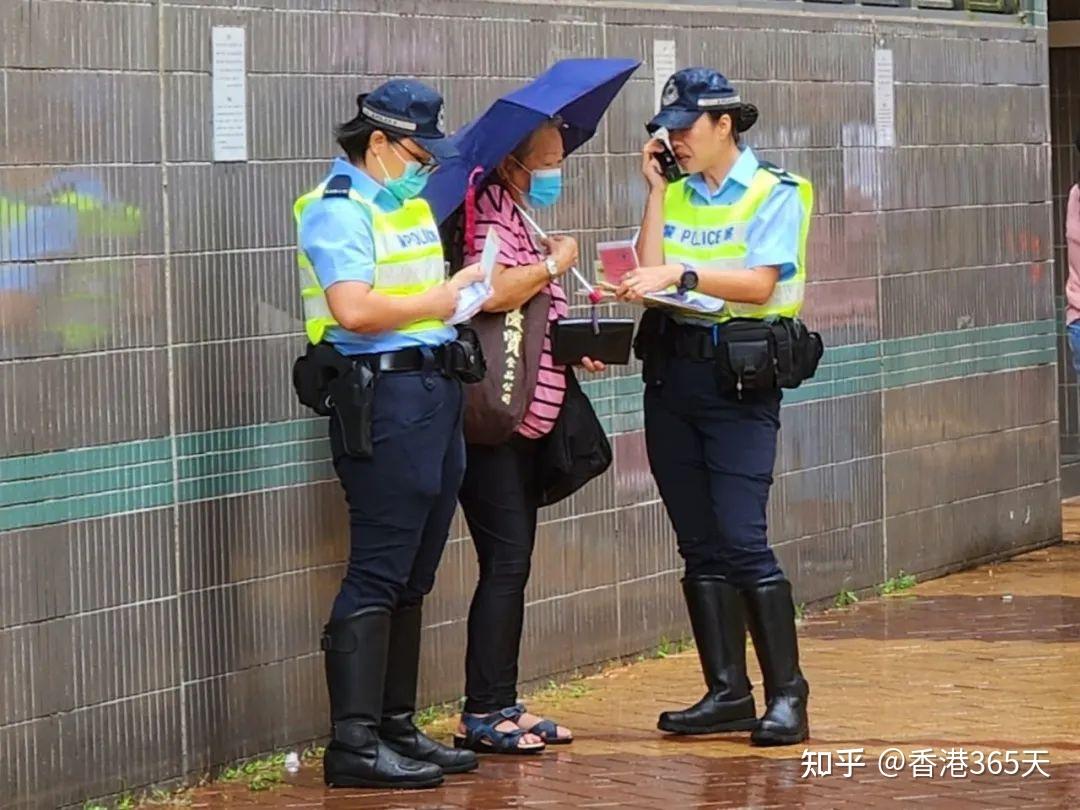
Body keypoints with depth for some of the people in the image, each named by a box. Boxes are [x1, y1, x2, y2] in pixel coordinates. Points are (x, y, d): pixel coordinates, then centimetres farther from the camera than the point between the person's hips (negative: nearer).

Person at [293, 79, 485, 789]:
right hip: (384, 394, -10)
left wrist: (465, 285, 12)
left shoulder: (411, 203, 19)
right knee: (377, 576, -10)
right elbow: (355, 309, -24)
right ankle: (354, 743, -8)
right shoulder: (338, 211, -11)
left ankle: (397, 729, 20)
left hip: (437, 390, 10)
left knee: (413, 577, 13)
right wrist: (437, 303, -12)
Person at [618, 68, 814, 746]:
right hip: (672, 371, 6)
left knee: (742, 539, -12)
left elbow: (760, 283, -16)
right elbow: (649, 272, 1)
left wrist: (682, 273, -25)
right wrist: (656, 190, 2)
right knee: (699, 544, 7)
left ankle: (788, 694, -6)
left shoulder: (774, 193, -3)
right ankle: (728, 692, 13)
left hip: (739, 374, -6)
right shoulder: (678, 194, 14)